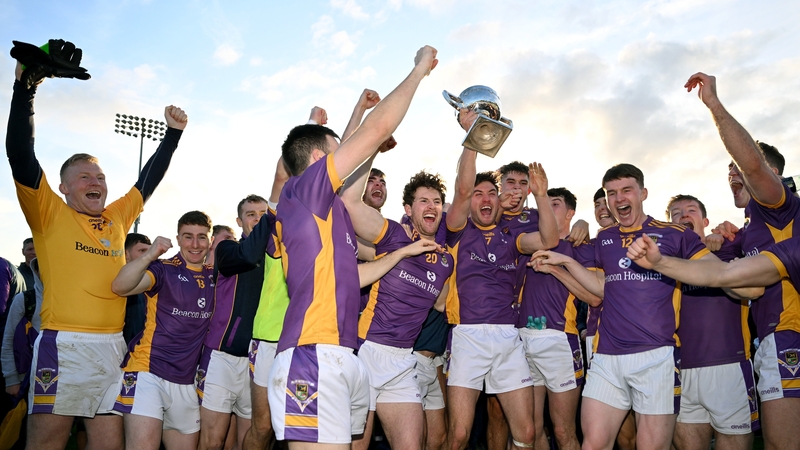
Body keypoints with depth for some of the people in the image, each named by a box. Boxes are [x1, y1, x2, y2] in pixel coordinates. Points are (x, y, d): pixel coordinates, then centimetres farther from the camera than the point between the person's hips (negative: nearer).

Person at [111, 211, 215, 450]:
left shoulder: (215, 276, 10)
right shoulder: (164, 269, -6)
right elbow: (120, 286, -21)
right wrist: (150, 255, -36)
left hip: (187, 381, 6)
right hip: (148, 371, -5)